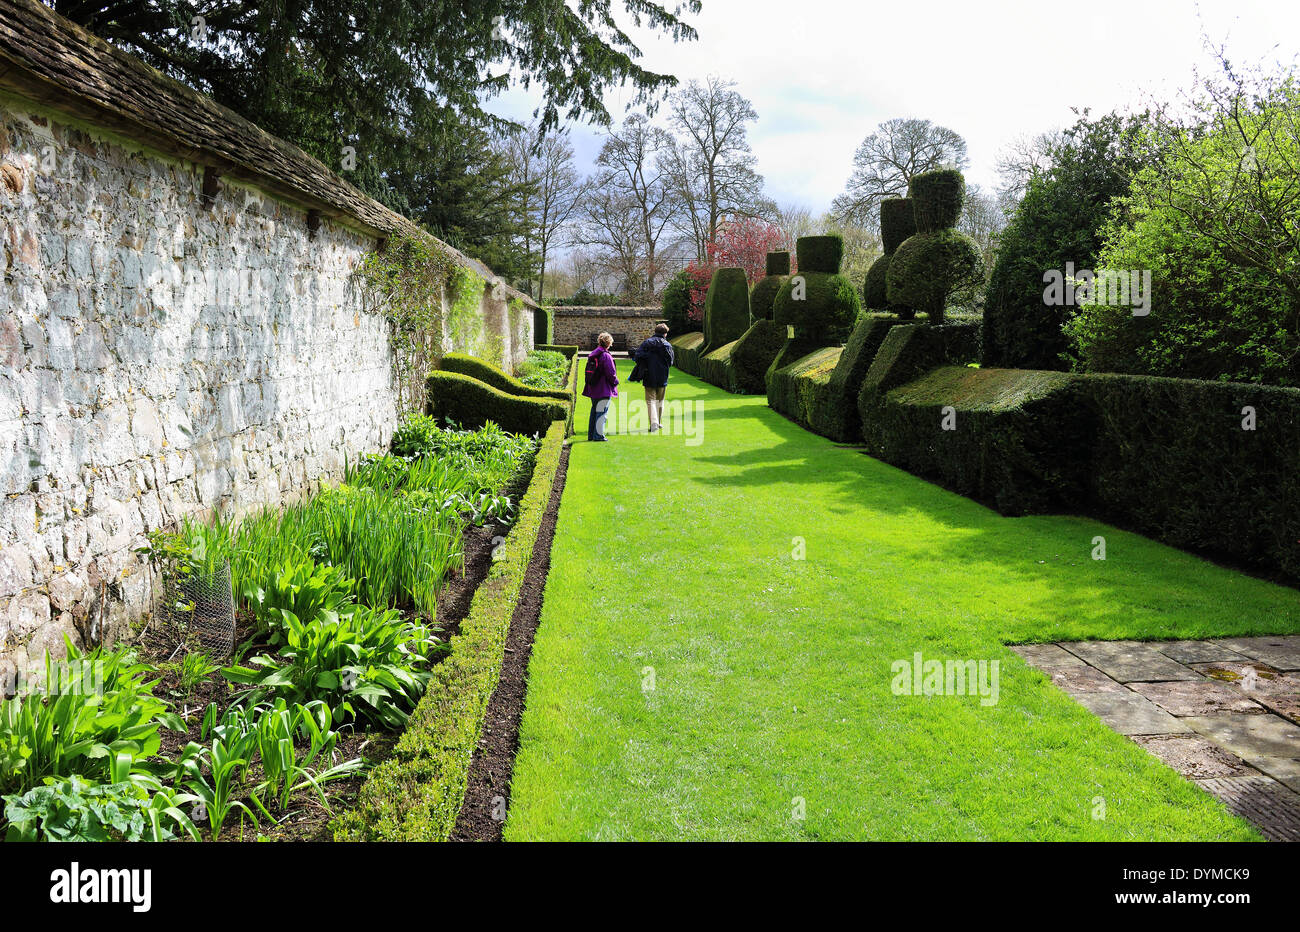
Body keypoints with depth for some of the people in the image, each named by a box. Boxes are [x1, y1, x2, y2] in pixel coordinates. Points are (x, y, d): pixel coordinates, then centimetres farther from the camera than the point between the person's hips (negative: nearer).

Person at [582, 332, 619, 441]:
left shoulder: (592, 355, 9)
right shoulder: (606, 356, -17)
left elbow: (588, 371, 16)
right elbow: (611, 373, -16)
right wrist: (615, 382, 1)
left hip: (593, 389, 8)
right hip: (604, 390, -8)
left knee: (594, 411, 16)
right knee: (602, 412, -2)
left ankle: (591, 434, 19)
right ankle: (599, 435, -2)